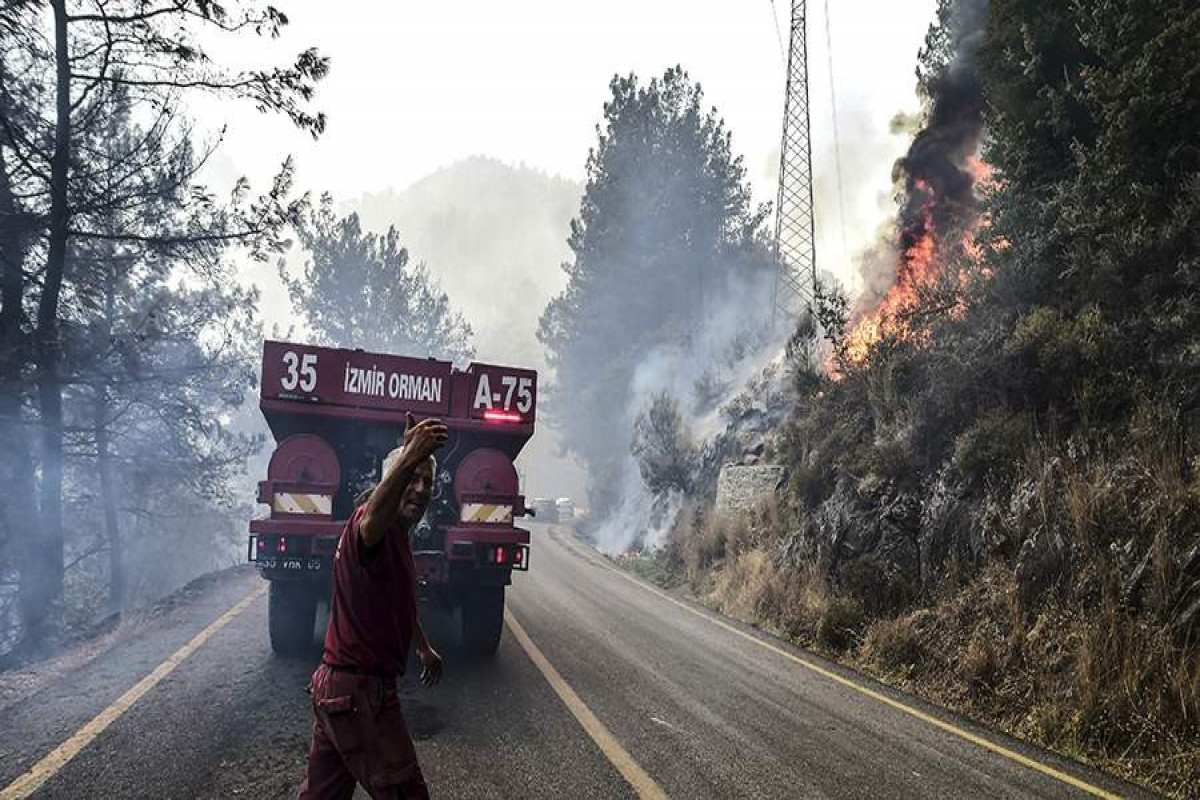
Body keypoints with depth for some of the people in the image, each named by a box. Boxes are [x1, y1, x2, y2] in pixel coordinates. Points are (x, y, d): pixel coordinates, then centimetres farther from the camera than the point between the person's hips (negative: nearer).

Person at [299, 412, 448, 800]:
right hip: (359, 692, -10)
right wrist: (406, 460, -65)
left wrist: (423, 647, 44)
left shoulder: (399, 539, 14)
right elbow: (373, 522, -48)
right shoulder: (367, 524, -19)